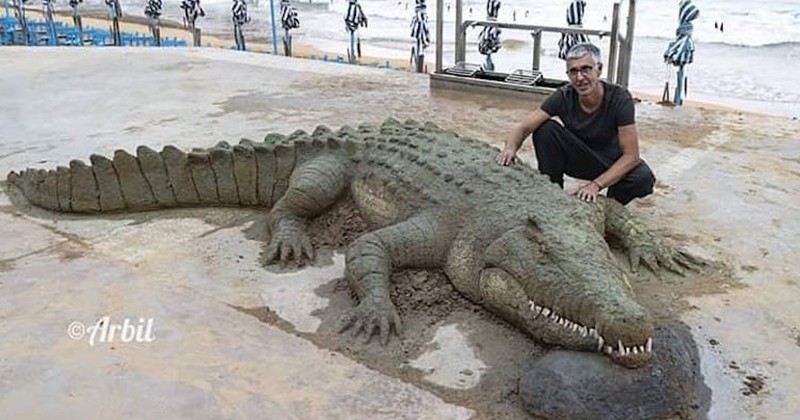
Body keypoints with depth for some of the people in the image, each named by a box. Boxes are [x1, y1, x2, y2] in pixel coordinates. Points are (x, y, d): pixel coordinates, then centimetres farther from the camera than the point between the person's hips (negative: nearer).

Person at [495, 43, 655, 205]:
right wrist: (510, 148, -44)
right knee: (544, 128, -24)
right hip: (579, 160, 1)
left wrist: (596, 184, -37)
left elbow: (631, 155, -27)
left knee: (644, 177, -33)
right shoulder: (564, 96, -19)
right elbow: (524, 126, -21)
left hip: (613, 164, -1)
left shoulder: (619, 97, -25)